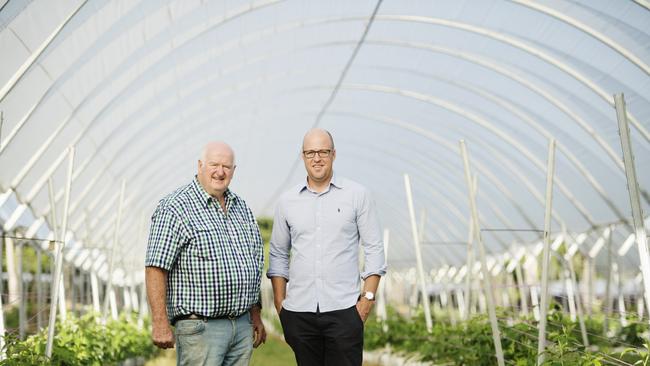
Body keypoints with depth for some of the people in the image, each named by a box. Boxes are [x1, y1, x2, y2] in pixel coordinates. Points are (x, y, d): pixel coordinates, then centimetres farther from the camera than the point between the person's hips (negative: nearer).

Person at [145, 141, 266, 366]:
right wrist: (160, 324, -19)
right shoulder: (175, 208, -9)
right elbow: (156, 267, -14)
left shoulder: (242, 208, 14)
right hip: (200, 327, -7)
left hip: (243, 326, 7)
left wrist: (255, 315, 19)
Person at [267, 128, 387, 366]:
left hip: (344, 310, -2)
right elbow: (278, 255, 14)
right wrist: (280, 302, 6)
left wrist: (368, 297, -4)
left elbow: (374, 249, 3)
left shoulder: (357, 195, 2)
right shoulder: (287, 201, 9)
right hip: (299, 311, 2)